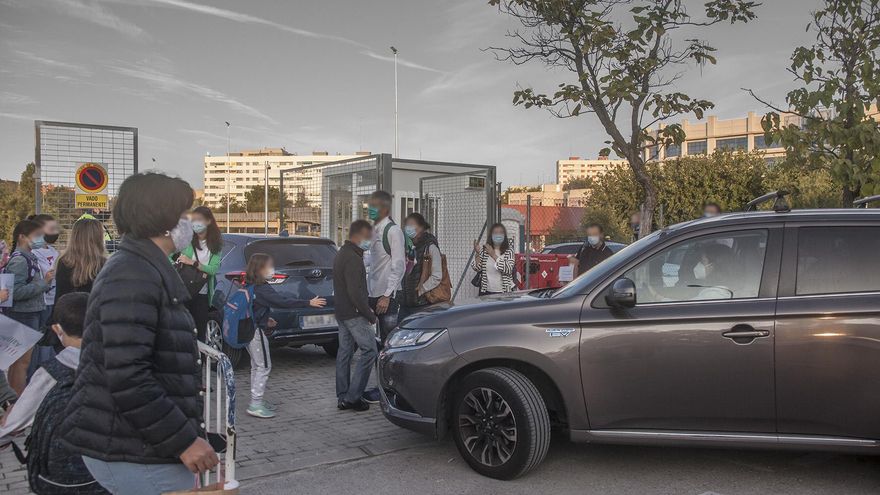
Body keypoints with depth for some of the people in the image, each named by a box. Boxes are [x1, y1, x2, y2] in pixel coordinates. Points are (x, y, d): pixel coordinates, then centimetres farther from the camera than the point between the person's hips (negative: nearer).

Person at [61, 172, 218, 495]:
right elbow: (127, 377, -26)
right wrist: (184, 440, -22)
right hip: (135, 455, -10)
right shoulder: (134, 277, -18)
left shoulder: (141, 270, 15)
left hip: (134, 444, 10)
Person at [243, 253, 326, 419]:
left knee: (256, 366, 17)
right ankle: (255, 405, -3)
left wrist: (265, 319, 24)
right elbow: (282, 302, -25)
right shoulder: (261, 289, -19)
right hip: (256, 331, -10)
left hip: (248, 329, 10)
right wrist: (309, 303, -25)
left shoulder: (250, 286, 9)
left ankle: (257, 401, 24)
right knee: (264, 367, -4)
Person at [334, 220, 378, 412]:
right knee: (369, 350, -6)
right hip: (353, 313, -10)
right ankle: (353, 396, -5)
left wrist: (366, 306, 18)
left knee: (345, 352, 12)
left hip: (342, 311, 11)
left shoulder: (343, 254, 16)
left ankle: (342, 397, 17)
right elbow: (355, 292, -23)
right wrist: (370, 315, -15)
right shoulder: (353, 258, -18)